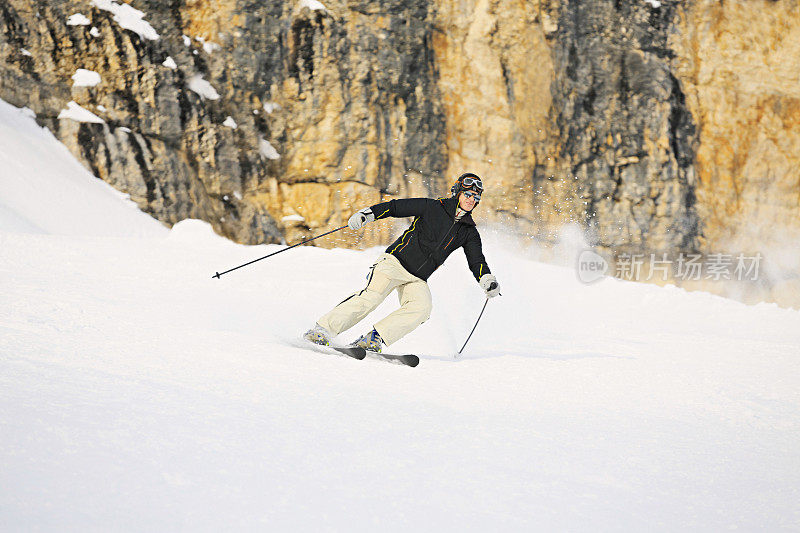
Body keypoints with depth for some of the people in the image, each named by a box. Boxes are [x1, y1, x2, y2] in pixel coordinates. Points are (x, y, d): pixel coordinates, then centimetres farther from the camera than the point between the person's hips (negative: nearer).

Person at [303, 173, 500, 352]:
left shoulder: (469, 232, 11)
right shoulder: (432, 207, -1)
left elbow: (477, 261, 9)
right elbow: (395, 207, -1)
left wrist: (487, 280, -12)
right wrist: (366, 214, -14)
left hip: (417, 280, 4)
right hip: (396, 262, -4)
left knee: (422, 308, -25)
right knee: (372, 295, -27)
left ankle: (374, 339, -24)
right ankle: (323, 329, -23)